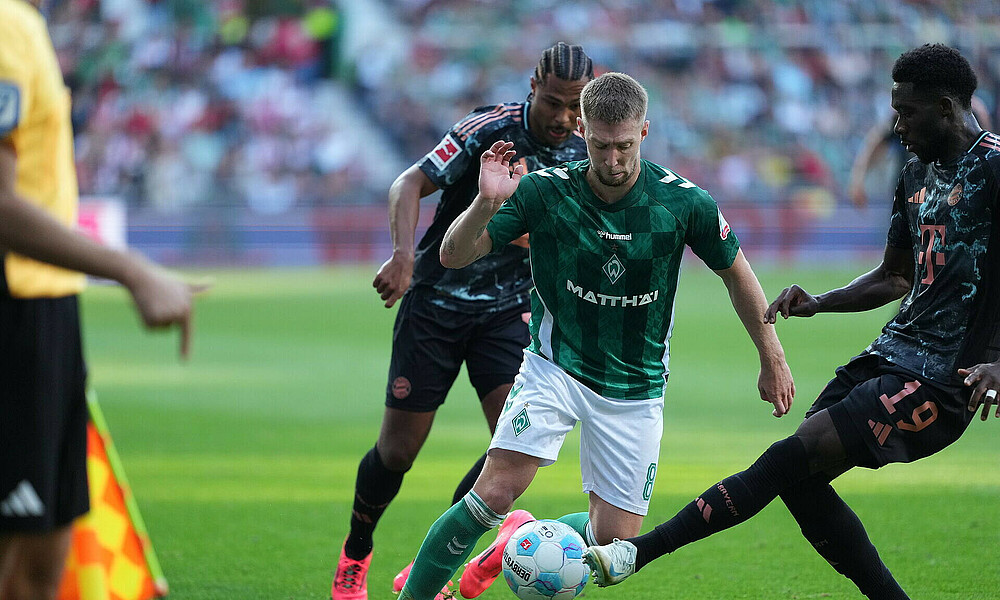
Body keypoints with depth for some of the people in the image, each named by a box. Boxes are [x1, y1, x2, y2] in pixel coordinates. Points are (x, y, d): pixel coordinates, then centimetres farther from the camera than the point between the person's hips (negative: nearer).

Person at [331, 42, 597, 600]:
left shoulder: (583, 155, -1)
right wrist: (404, 254, -34)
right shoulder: (490, 130, -16)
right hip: (435, 302, -4)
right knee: (398, 450, 2)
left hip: (508, 310, 4)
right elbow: (411, 183, -20)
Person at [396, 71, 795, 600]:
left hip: (634, 390, 2)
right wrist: (485, 204, -34)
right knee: (495, 493, -21)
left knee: (614, 545, -1)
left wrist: (772, 359, 10)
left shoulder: (685, 203, -13)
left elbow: (735, 273, 4)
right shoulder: (543, 191, -14)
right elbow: (454, 256, -14)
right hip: (554, 367, -2)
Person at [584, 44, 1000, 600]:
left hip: (941, 377, -9)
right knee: (799, 480, 0)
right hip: (894, 352, 9)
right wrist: (819, 303, 11)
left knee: (793, 457, -15)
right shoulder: (917, 174, 16)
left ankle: (639, 552, -15)